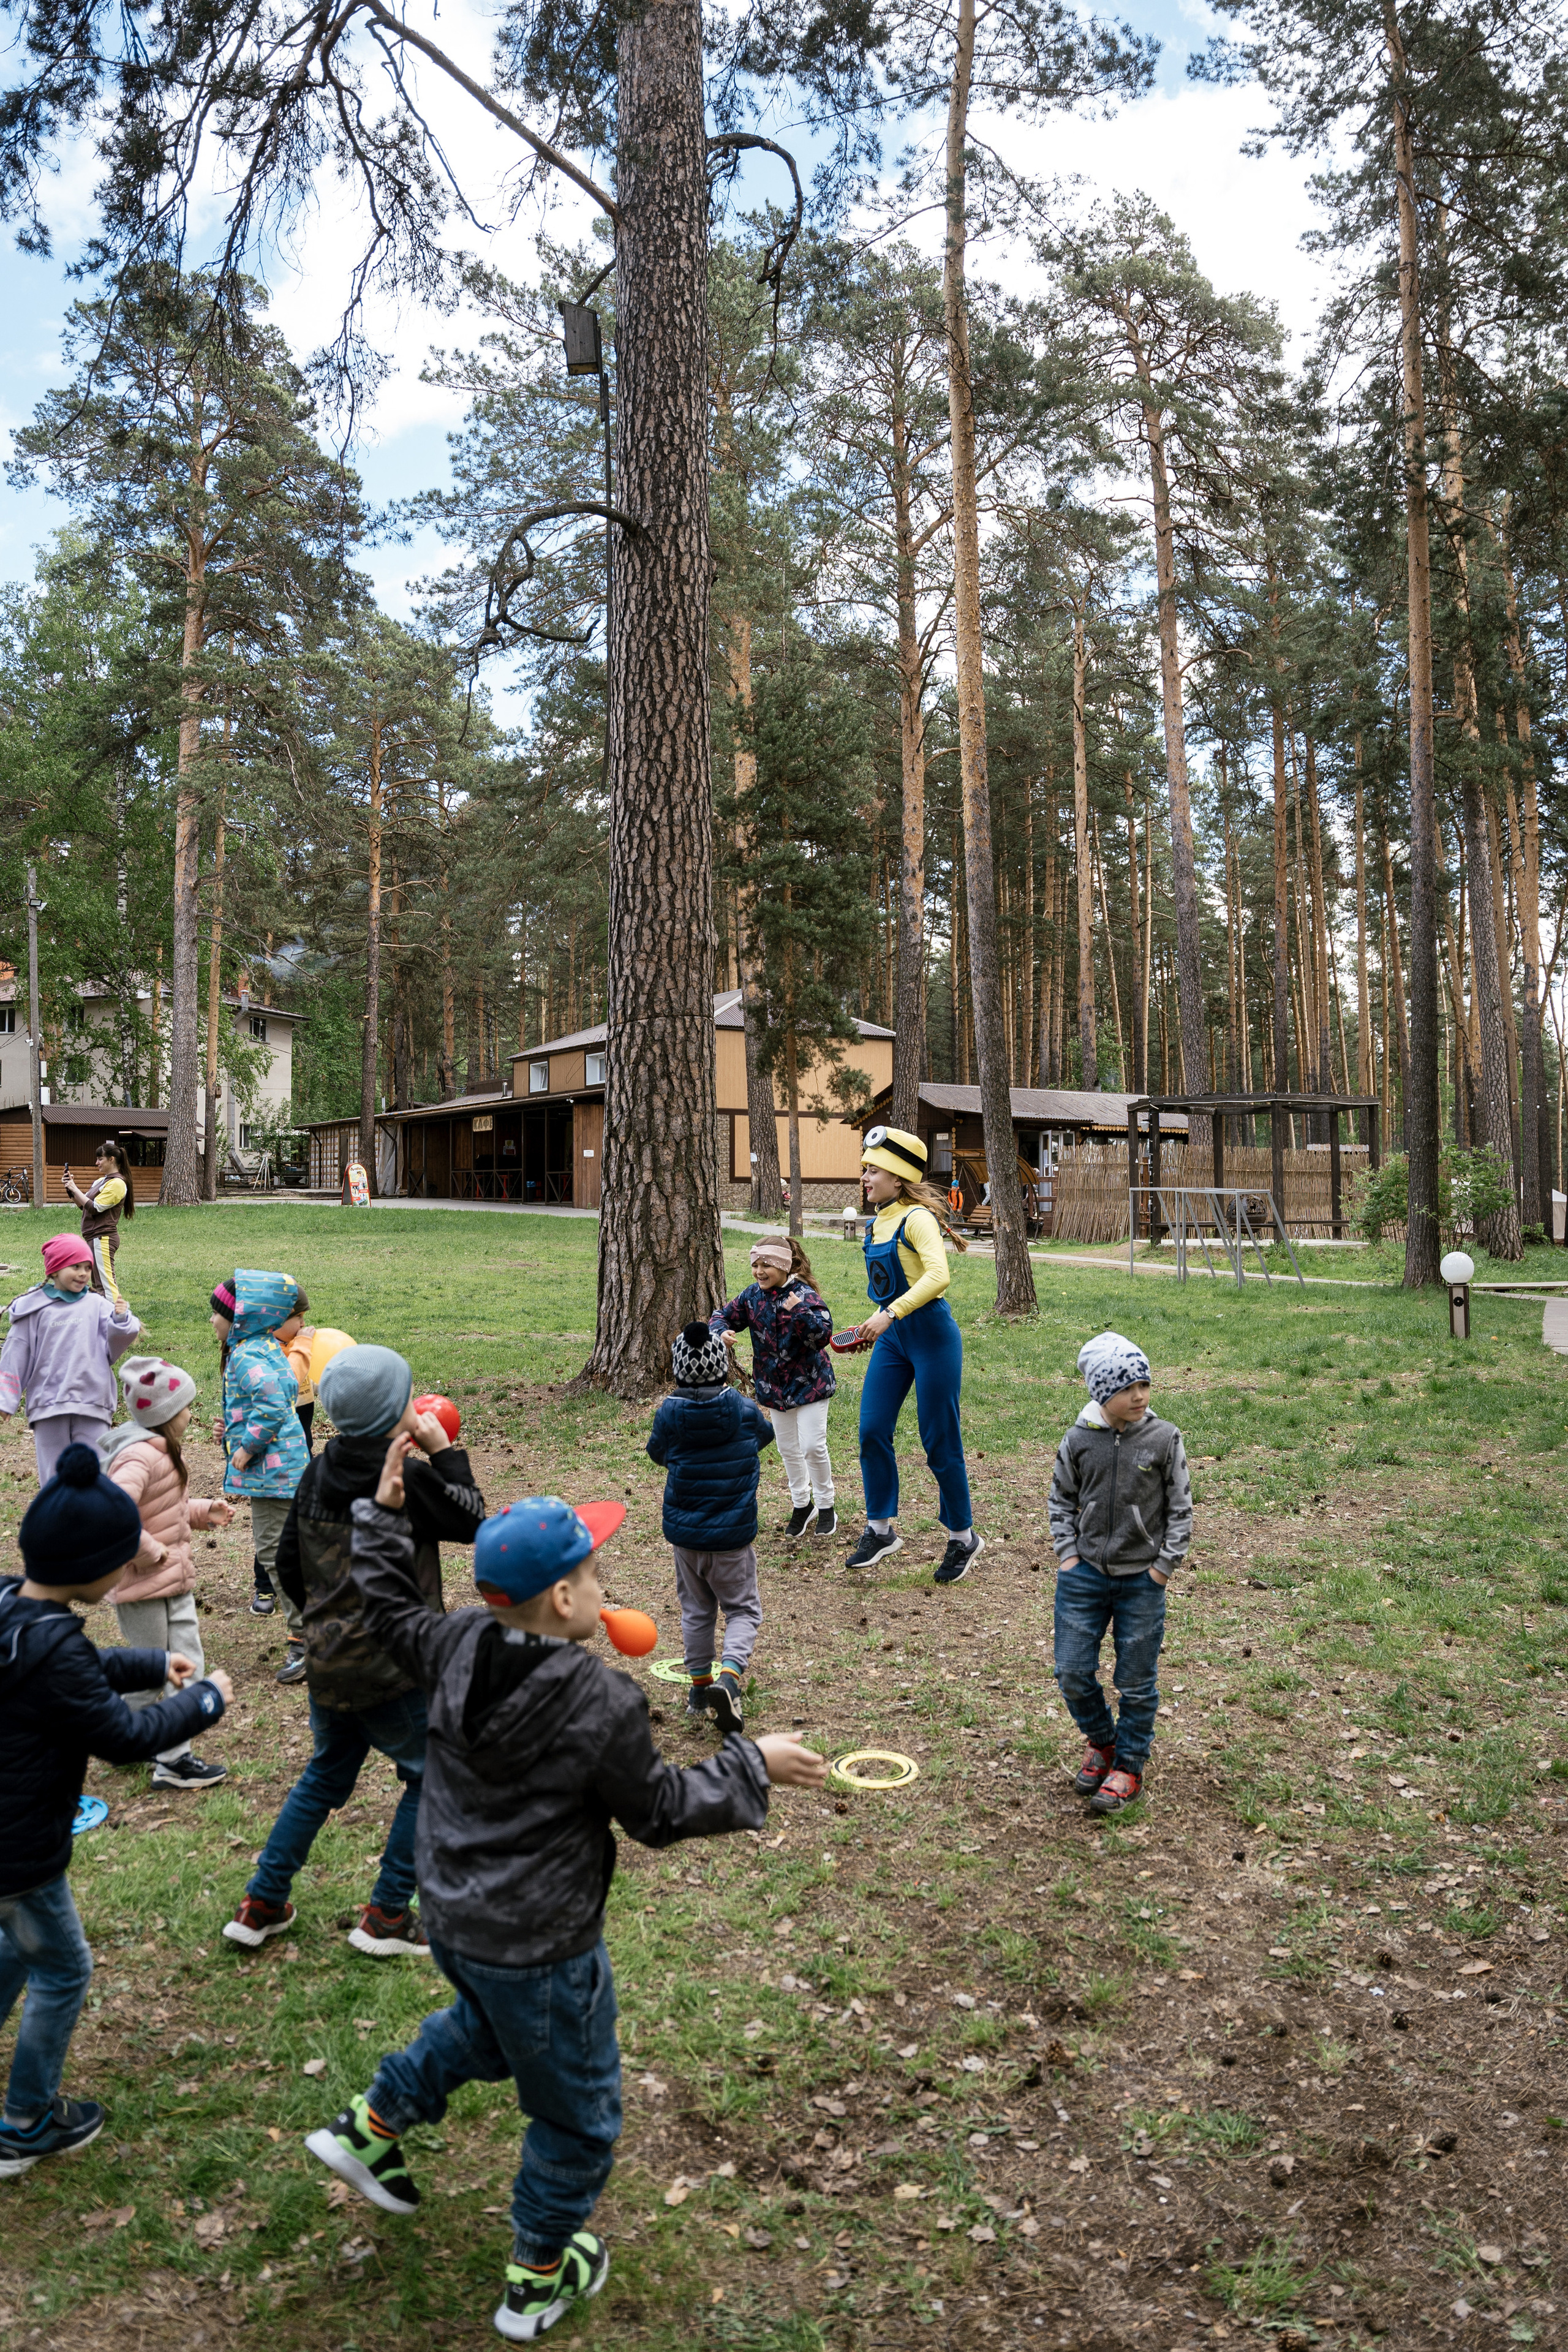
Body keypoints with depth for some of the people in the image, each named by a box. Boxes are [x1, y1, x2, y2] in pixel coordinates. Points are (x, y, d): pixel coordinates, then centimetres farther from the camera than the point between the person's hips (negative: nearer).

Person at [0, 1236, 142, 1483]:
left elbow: (112, 1351, 3)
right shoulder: (34, 1308, 3)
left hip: (92, 1405, 0)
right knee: (54, 1475, 6)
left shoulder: (97, 1305, 3)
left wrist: (121, 1321, -14)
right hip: (48, 1406, 0)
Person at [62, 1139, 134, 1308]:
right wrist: (71, 1188, 6)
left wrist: (75, 1189, -10)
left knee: (105, 1284, -12)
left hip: (102, 1239, -10)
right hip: (94, 1239, 10)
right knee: (98, 1283, 14)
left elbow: (94, 1208, -17)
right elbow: (83, 1206, 18)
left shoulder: (117, 1183, -13)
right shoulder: (101, 1181, 16)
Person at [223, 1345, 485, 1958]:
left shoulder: (316, 1475, 1)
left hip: (325, 1660, 7)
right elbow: (472, 1521, -4)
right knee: (431, 1773, 13)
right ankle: (386, 1917, 17)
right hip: (392, 1669, -7)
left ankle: (261, 1906, 32)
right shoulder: (409, 1480, -20)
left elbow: (287, 1566, 9)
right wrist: (444, 1451, 1)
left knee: (327, 1772, 26)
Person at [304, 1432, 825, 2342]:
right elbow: (660, 1810, -16)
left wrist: (385, 1511, 15)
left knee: (485, 2024, 40)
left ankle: (371, 2125, 44)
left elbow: (391, 1612, 8)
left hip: (452, 1917, 7)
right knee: (578, 2111, 19)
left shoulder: (459, 1647, -13)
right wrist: (754, 1767, -4)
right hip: (538, 1948, -7)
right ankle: (539, 2280, 37)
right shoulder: (603, 1704, -29)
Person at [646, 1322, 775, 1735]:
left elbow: (657, 1454, 9)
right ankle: (729, 1676, -14)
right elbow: (766, 1433, 13)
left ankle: (700, 1686, 24)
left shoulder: (668, 1413, -11)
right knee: (743, 1609, 9)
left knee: (696, 1609, 19)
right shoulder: (743, 1410, -10)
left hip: (684, 1534, 2)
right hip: (733, 1537, -2)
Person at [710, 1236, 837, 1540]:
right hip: (774, 1386, 6)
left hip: (809, 1383, -6)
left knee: (813, 1446, -6)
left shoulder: (804, 1295, -20)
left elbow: (823, 1335, -26)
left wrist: (799, 1313, -40)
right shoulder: (753, 1295, -3)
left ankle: (825, 1506, 15)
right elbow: (723, 1316, 4)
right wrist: (721, 1332, -18)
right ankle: (802, 1504, 34)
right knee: (788, 1449, 16)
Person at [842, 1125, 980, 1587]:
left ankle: (963, 1538, 17)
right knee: (872, 1431, 4)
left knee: (939, 1441, 1)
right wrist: (879, 1318, 18)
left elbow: (938, 1276, -30)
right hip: (891, 1339, 8)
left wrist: (891, 1313, -33)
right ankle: (880, 1530, 18)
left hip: (931, 1335, -8)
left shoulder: (916, 1218, -16)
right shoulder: (877, 1223, 9)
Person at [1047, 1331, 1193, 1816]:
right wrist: (1067, 1554, 0)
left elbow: (1181, 1508, -2)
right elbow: (1061, 1499, 8)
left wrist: (1164, 1566, -5)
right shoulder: (1079, 1440, -5)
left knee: (1136, 1681, 7)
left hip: (1141, 1580, -2)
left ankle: (1128, 1765, 27)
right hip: (1084, 1575, 2)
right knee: (1072, 1671, 5)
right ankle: (1102, 1742, 32)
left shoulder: (1164, 1439, -9)